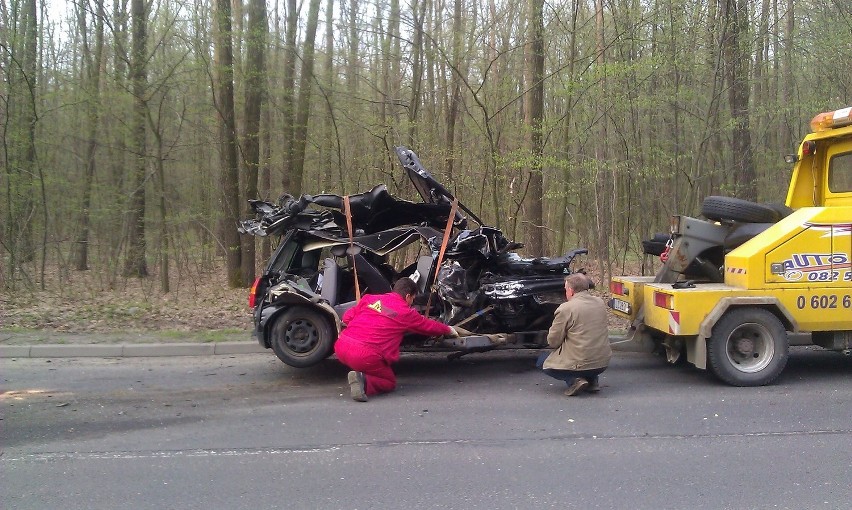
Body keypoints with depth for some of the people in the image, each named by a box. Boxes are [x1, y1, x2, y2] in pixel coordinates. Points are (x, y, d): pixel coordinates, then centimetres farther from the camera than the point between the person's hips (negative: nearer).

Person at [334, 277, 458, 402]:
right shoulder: (406, 313, 5)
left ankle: (358, 377, 15)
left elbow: (347, 317, 16)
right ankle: (364, 382, -11)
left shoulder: (369, 298, 15)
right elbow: (430, 326, 20)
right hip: (365, 356, -5)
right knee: (390, 383, 16)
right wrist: (449, 330, 38)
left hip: (341, 346, 6)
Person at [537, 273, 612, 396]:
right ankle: (592, 380, 14)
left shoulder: (566, 309, -14)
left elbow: (553, 342, -7)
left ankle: (574, 380, -5)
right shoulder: (600, 303, 6)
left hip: (580, 364, -7)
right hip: (603, 363, 7)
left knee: (542, 361, 15)